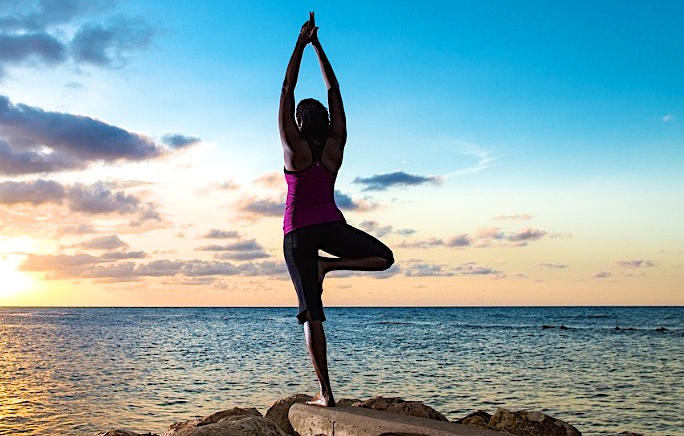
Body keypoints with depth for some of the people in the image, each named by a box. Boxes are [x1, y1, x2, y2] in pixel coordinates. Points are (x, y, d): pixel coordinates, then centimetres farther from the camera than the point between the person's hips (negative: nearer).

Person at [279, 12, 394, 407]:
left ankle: (326, 394, -6)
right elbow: (334, 89, 6)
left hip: (297, 234, 0)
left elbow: (287, 90, -5)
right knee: (384, 257, 22)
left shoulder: (295, 147, -6)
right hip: (331, 225, 1)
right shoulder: (336, 144, 0)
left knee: (311, 314, -1)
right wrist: (317, 45, 10)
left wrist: (301, 44, -1)